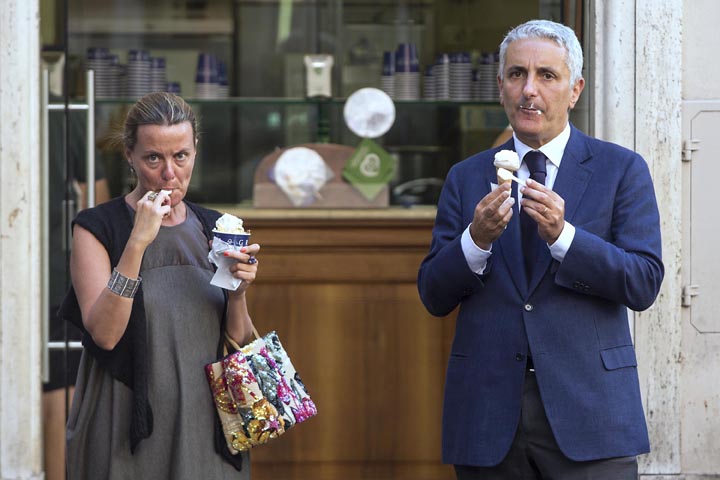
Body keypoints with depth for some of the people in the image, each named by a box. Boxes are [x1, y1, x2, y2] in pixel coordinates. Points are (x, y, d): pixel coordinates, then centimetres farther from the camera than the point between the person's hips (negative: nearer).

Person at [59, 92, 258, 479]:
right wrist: (137, 243, -24)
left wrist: (238, 292, -12)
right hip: (129, 425, -4)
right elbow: (104, 333, -18)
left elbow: (240, 342, 8)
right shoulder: (96, 229, -6)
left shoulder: (214, 229, 7)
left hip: (207, 426, 4)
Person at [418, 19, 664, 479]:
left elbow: (645, 284, -4)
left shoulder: (621, 169, 5)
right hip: (489, 415, 2)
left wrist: (562, 236, -17)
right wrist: (477, 239, -12)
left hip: (586, 409, -2)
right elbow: (434, 297, 7)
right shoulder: (467, 179, 12)